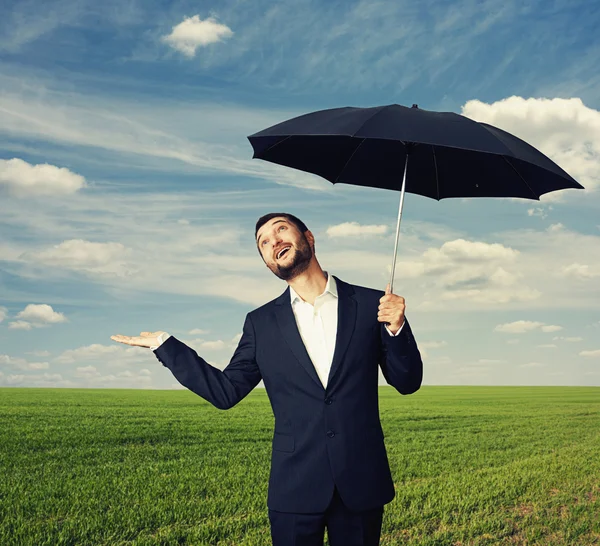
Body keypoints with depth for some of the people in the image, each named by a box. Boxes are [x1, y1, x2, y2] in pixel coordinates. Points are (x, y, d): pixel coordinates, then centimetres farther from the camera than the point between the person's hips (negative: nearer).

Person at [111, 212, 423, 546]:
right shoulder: (262, 323, 4)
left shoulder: (370, 305, 0)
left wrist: (397, 327, -16)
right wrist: (164, 344, 1)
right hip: (296, 489, 1)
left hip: (361, 484, 0)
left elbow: (408, 383, 2)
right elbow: (226, 392, 4)